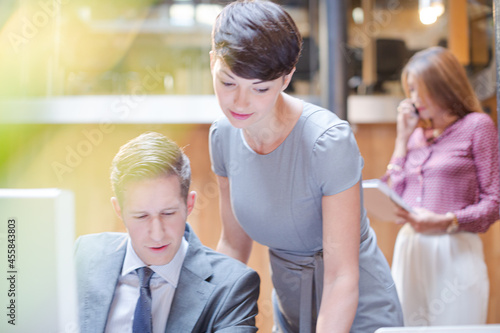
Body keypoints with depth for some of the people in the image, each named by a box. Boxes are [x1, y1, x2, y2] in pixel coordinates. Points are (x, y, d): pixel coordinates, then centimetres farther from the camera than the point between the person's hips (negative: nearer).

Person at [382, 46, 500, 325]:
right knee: (408, 325, 7)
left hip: (455, 251, -5)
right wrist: (403, 138, 9)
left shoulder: (477, 125, 0)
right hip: (409, 248, 5)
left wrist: (446, 223, -21)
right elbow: (395, 193, 10)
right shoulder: (417, 133, 16)